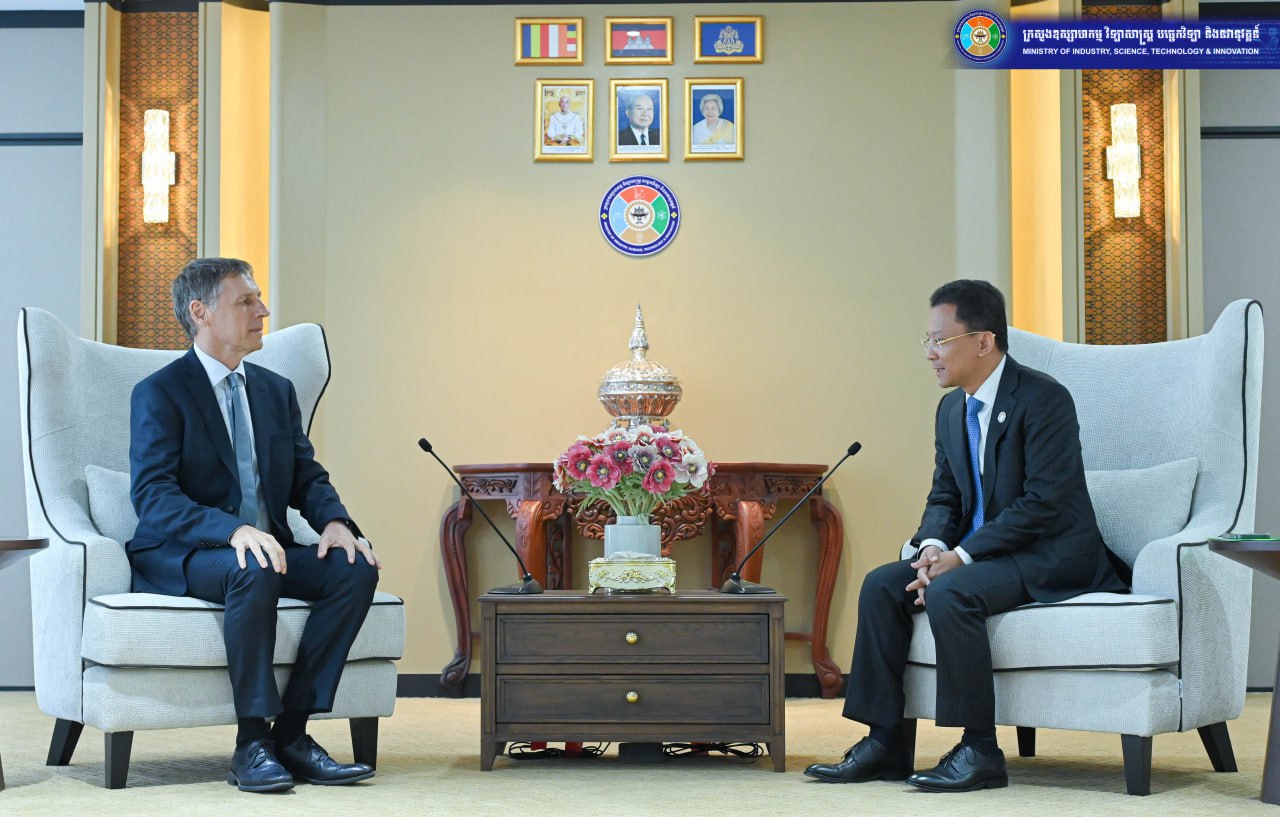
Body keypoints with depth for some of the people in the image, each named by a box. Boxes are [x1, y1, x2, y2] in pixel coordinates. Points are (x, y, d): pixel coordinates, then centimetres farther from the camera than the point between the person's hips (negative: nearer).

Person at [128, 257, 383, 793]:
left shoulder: (277, 391, 15)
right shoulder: (159, 393, -6)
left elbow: (307, 476, 14)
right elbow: (153, 495, -17)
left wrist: (334, 521, -11)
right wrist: (234, 531, -33)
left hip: (266, 548, 6)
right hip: (181, 555, -6)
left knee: (357, 568, -20)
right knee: (254, 570, -38)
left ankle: (292, 730, -18)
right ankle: (252, 743, -29)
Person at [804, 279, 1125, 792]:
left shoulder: (1043, 399, -16)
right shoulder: (952, 408, 10)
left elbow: (1043, 504, -22)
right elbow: (943, 495, 14)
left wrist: (960, 556, -23)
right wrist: (933, 547, -9)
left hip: (1049, 556, -8)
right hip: (977, 553, 9)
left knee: (948, 593, -31)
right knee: (881, 585, -8)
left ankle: (980, 751, -21)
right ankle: (885, 742, -4)